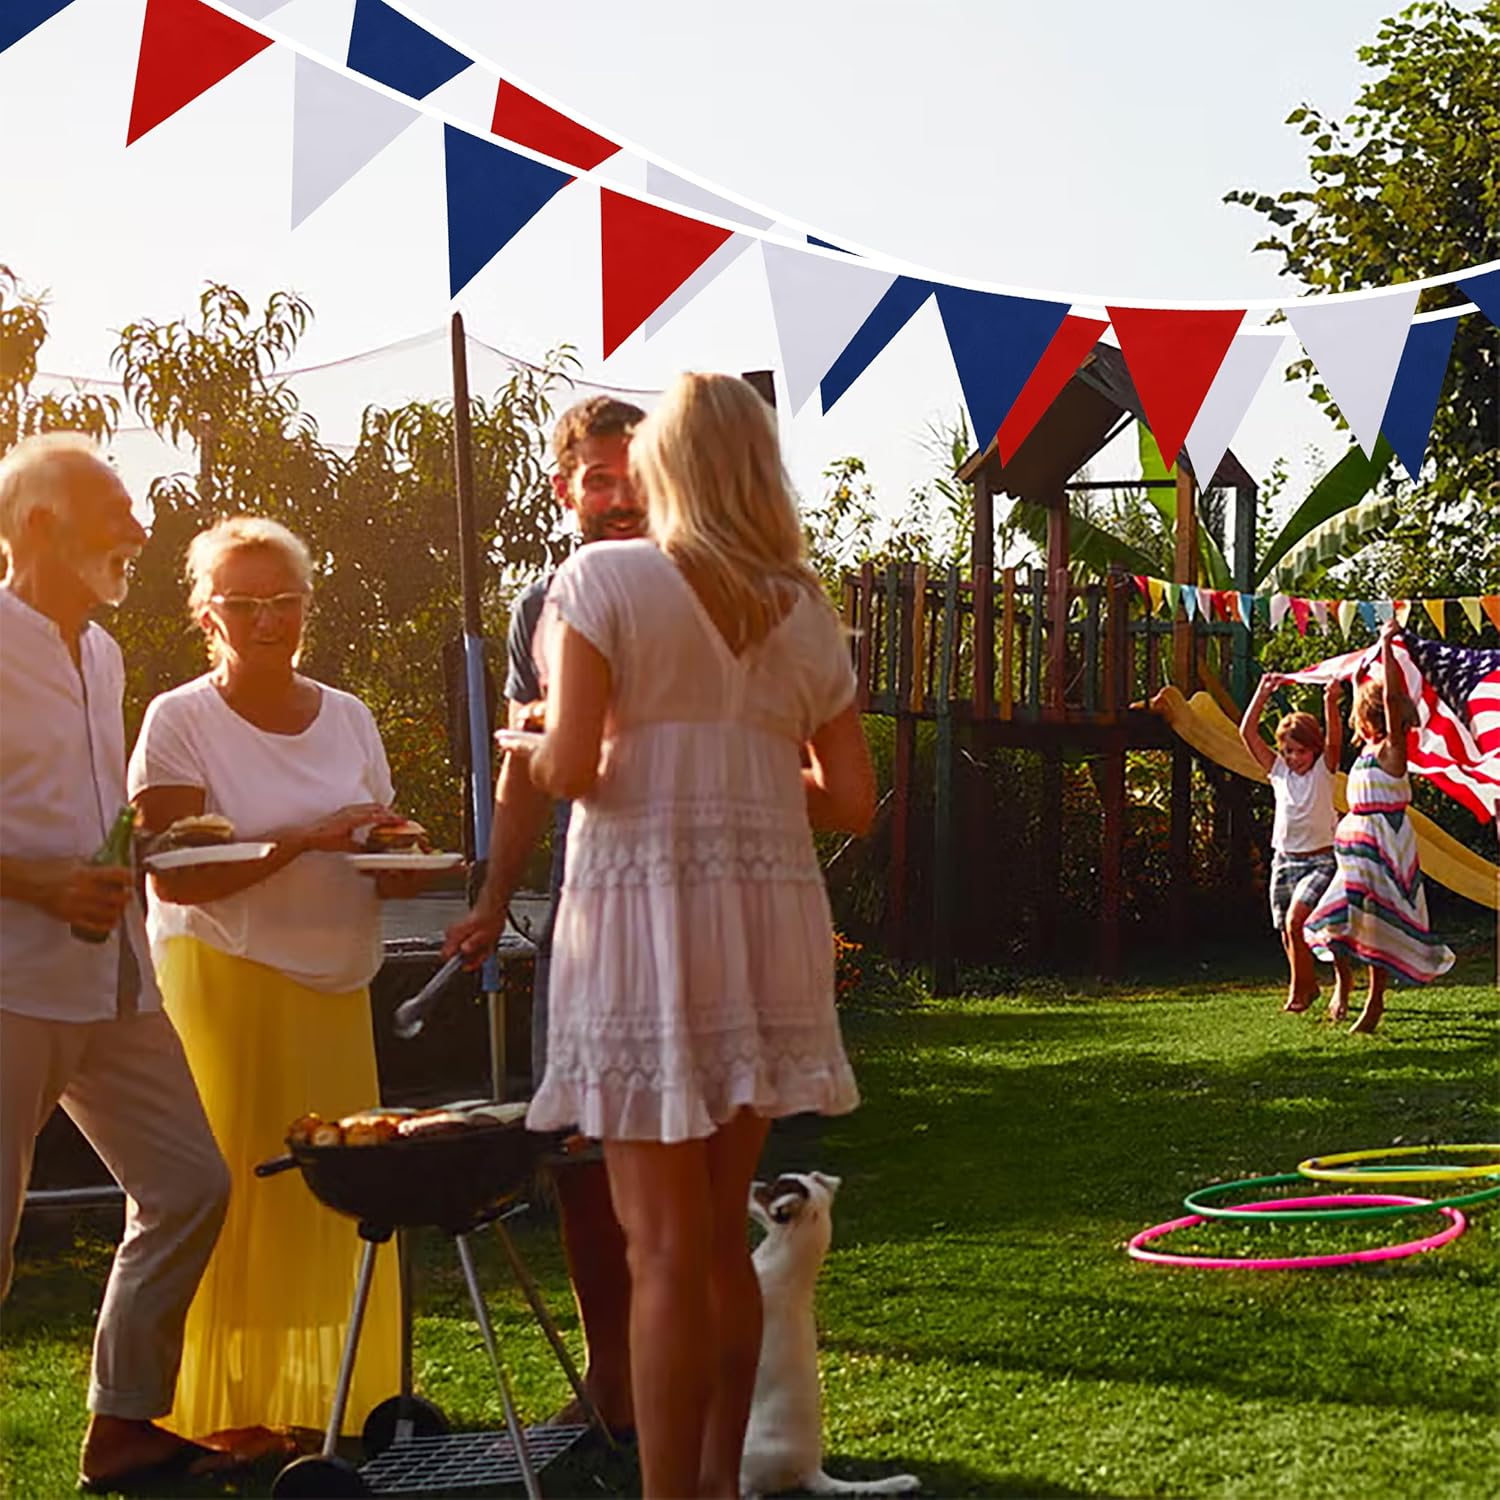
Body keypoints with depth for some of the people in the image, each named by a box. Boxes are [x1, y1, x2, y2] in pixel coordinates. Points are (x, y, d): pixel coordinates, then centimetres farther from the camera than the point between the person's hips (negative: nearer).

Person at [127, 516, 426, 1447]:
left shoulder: (347, 717, 11)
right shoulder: (179, 721, -4)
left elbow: (379, 864, 19)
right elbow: (174, 877, -13)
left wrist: (399, 866, -5)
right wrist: (304, 839, -21)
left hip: (335, 988, 5)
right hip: (223, 984, -5)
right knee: (229, 1193, -5)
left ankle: (334, 1394, 12)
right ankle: (230, 1413, 5)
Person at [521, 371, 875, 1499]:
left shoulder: (606, 578, -3)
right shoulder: (806, 611, 11)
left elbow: (569, 767, -11)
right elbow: (851, 802, 10)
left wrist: (532, 745, 10)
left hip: (646, 903, -5)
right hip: (767, 911, 5)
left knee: (666, 1246, -2)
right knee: (723, 1235, 15)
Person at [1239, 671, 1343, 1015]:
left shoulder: (1324, 769, -4)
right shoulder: (1278, 769, 4)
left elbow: (1334, 739, -23)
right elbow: (1248, 733, -3)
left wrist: (1331, 703, -38)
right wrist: (1262, 695, -11)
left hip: (1320, 860, -5)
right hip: (1284, 859, 5)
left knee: (1296, 920, -22)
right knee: (1287, 933, 7)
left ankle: (1300, 987, -8)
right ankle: (1308, 986, 26)